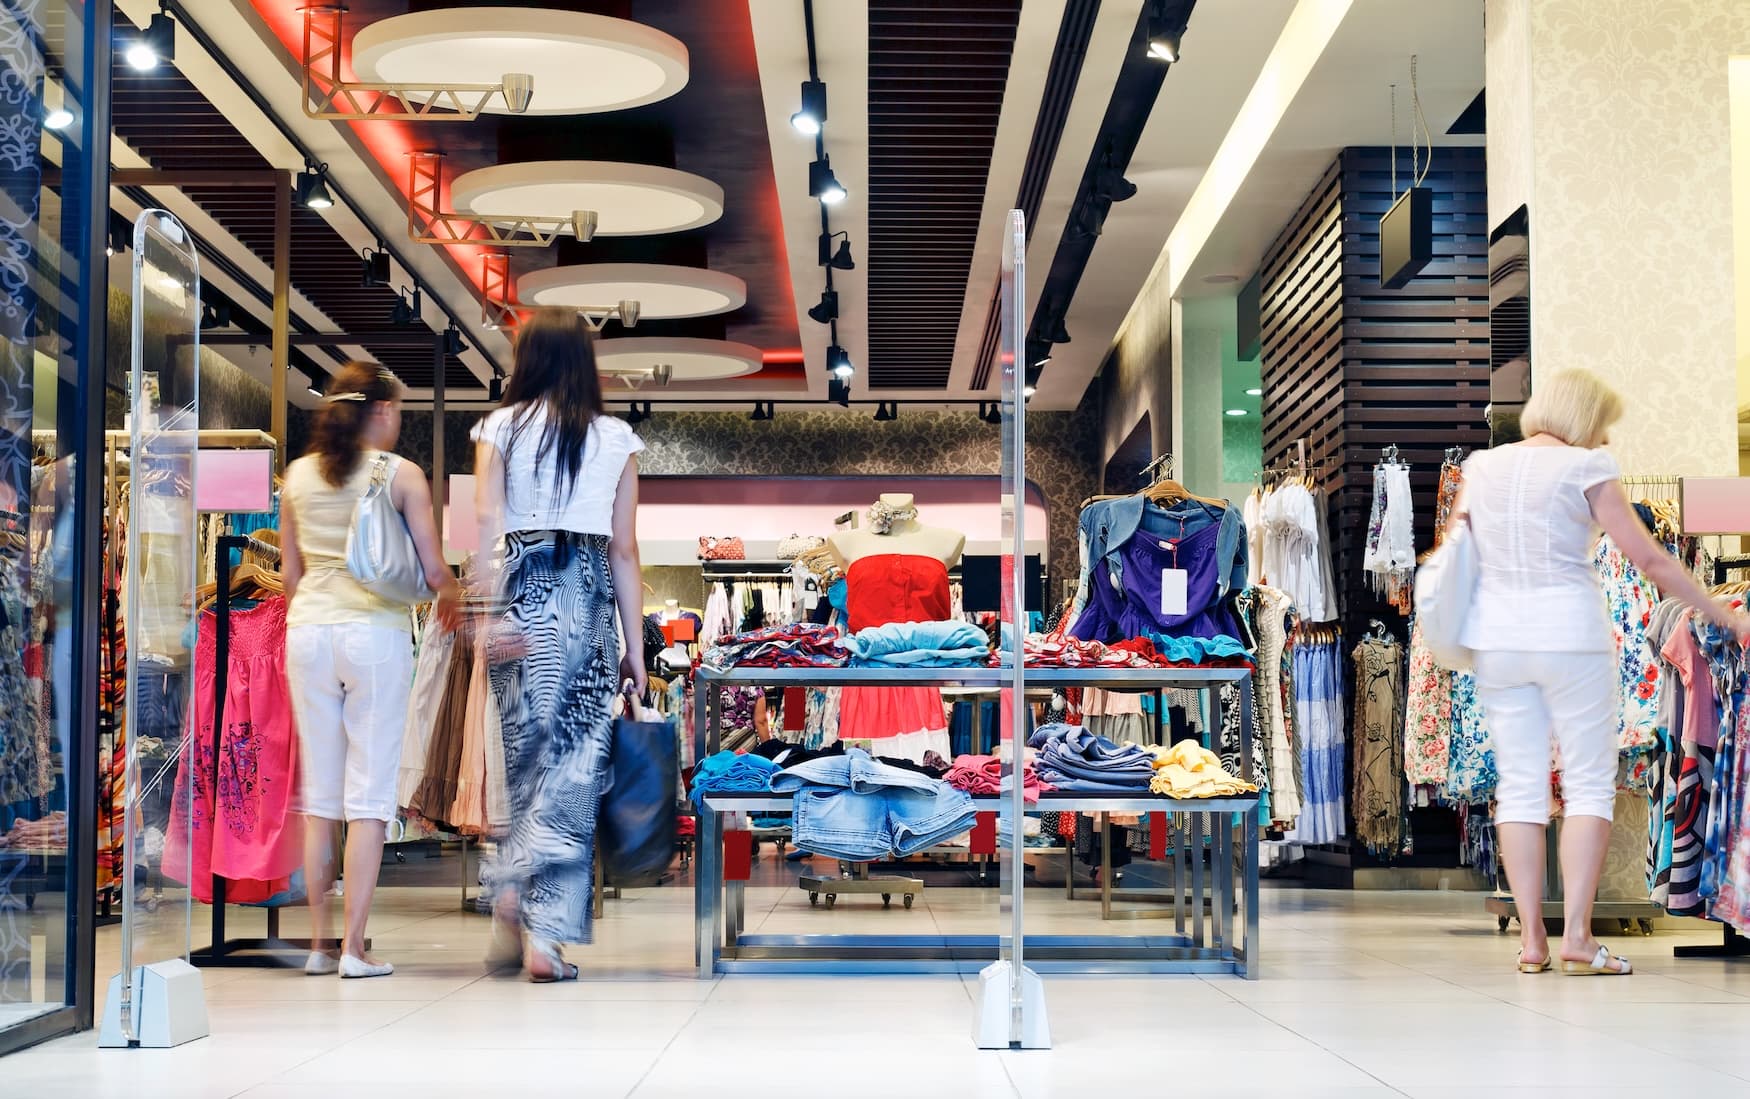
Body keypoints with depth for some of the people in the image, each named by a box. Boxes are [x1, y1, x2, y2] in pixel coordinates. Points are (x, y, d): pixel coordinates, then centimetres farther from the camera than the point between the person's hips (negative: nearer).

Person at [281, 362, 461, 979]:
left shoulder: (298, 476, 9)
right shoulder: (401, 475, -3)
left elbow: (289, 575, 14)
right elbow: (433, 570, -3)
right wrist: (451, 598, 19)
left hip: (308, 629, 4)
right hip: (376, 632, -4)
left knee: (319, 794, 10)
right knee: (369, 795, 0)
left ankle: (319, 944, 12)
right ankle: (354, 947, -3)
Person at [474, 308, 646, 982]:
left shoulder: (501, 428, 5)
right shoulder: (616, 438, 7)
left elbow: (487, 524, -7)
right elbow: (624, 550, 6)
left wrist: (490, 613, -11)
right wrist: (635, 644, 8)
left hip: (520, 590, 0)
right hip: (589, 598, 0)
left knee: (521, 749, 16)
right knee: (573, 762, 0)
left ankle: (512, 888, 5)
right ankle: (546, 933, -4)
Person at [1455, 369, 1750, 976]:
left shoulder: (1481, 466, 9)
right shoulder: (1586, 467, -5)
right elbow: (1650, 560, -8)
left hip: (1497, 640, 5)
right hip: (1570, 634, -5)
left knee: (1519, 786, 6)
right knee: (1589, 783, 2)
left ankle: (1531, 940, 4)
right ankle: (1577, 936, -5)